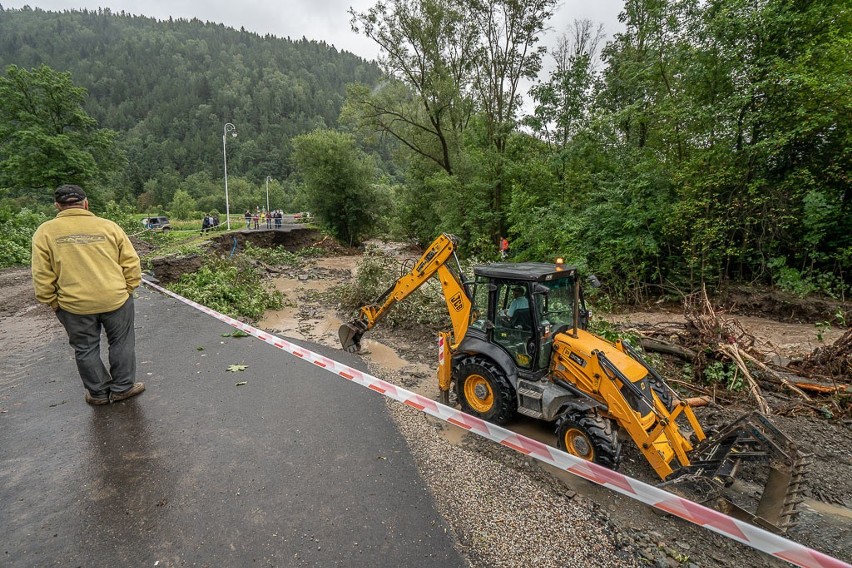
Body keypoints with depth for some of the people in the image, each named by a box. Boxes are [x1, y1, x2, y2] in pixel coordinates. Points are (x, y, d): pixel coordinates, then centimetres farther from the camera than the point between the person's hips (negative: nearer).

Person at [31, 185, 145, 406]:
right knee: (121, 343, 15)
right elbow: (131, 263, -4)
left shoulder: (45, 232, -3)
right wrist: (128, 290, 6)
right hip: (115, 299, 0)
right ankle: (122, 387, 23)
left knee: (85, 349, 16)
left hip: (74, 305, 1)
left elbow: (42, 276, -4)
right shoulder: (108, 226, -4)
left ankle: (98, 393, 27)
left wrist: (52, 303, 8)